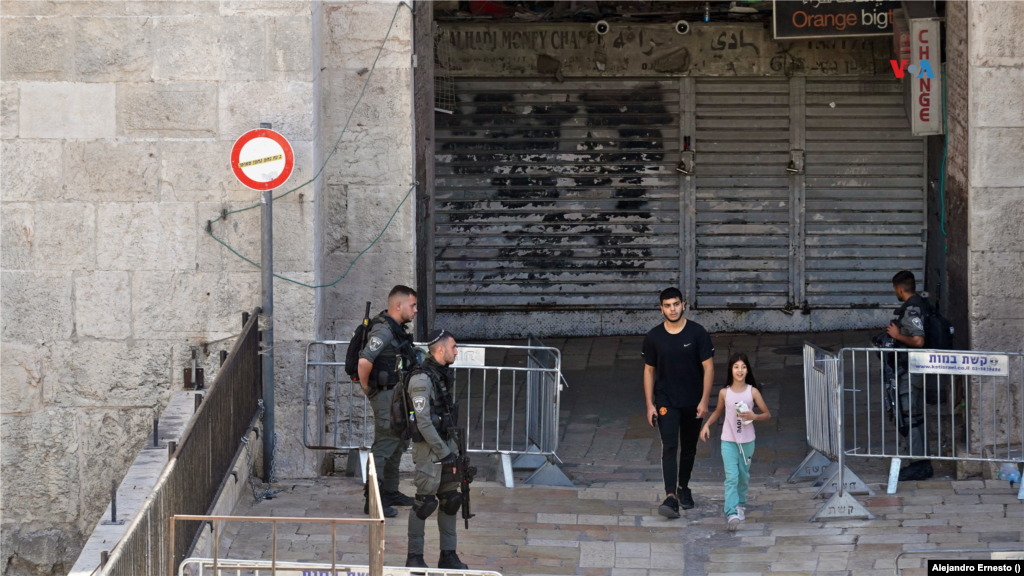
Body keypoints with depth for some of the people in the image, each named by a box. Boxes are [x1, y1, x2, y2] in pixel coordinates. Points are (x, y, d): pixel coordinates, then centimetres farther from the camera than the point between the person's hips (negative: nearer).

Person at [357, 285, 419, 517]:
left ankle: (390, 492, 30)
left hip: (398, 396, 10)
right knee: (384, 446, -9)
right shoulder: (383, 330, -20)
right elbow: (364, 361, -30)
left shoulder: (396, 328, 12)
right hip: (386, 395, -10)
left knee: (399, 443, 19)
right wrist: (366, 387, -16)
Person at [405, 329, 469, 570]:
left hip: (446, 443, 9)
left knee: (449, 500, 10)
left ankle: (448, 555, 16)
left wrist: (454, 448, 16)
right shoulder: (422, 379, -18)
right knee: (425, 502, -4)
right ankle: (414, 557, 4)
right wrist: (444, 454, -20)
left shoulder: (443, 375, 11)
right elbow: (423, 422, -21)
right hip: (429, 447, -9)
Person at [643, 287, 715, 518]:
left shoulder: (697, 333, -6)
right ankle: (671, 497, -21)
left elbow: (708, 367, -4)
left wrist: (704, 401, -11)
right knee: (669, 447, -14)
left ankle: (684, 488, 35)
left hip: (693, 402, 1)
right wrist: (650, 404, -1)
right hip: (666, 401, -1)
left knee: (689, 448, 13)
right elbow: (649, 371, 5)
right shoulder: (654, 337, -2)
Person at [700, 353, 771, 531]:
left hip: (747, 441, 1)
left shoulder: (752, 392, -5)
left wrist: (754, 416, -17)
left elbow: (767, 414, 1)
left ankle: (741, 503, 42)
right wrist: (706, 425, 3)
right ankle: (732, 514, -22)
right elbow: (718, 412, 16)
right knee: (731, 477, -13)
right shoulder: (724, 393, -3)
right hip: (728, 441, -1)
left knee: (743, 475, 17)